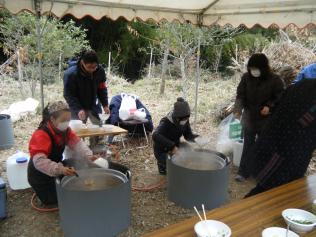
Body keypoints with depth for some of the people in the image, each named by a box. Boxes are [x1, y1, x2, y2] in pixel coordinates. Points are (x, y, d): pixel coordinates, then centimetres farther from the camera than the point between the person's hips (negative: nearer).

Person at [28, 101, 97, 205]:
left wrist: (89, 156, -36)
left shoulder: (64, 130, -7)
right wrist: (60, 169, -58)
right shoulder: (41, 135, -33)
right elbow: (39, 161, -44)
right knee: (53, 200, -1)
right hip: (40, 175, -7)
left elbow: (76, 142, -17)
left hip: (55, 171, 7)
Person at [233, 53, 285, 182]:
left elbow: (280, 98, -6)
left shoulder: (275, 80, -13)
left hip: (266, 120, -1)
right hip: (248, 118, 2)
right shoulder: (246, 78, -7)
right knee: (248, 146, 9)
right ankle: (243, 172, 18)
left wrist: (270, 106, -22)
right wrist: (238, 109, -24)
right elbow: (240, 95, -7)